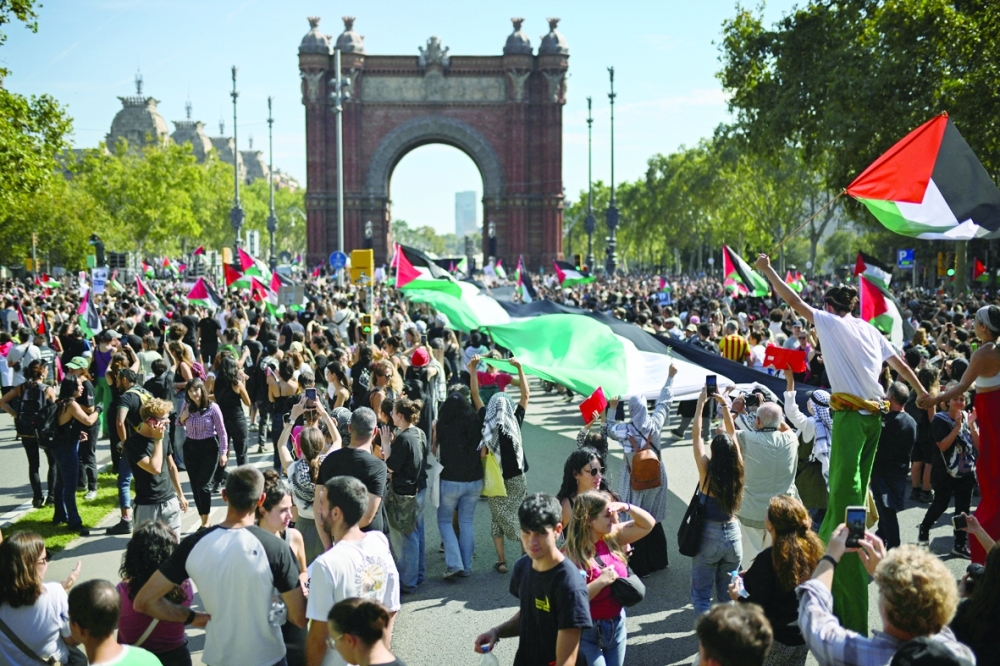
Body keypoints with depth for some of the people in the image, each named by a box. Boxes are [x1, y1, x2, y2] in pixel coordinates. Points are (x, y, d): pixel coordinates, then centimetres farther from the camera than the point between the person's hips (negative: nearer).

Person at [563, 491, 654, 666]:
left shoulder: (612, 536, -3)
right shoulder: (571, 555, -22)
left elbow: (648, 524, 3)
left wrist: (626, 507, -13)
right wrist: (601, 581, -27)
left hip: (617, 624, 6)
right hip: (588, 630, -6)